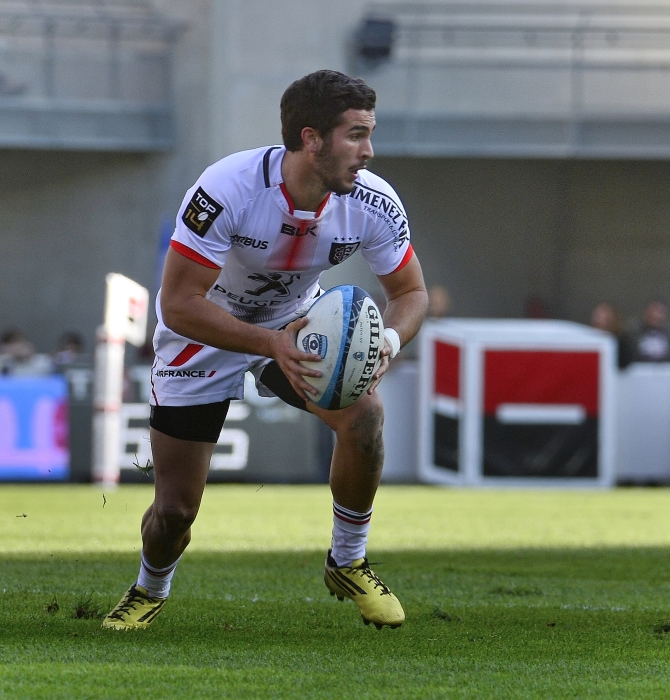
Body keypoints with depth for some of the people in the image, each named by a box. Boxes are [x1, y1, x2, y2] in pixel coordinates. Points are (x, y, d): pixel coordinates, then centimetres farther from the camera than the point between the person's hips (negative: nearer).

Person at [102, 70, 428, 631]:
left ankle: (348, 563, -2)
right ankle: (150, 591, 32)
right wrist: (271, 342, -45)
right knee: (174, 510, -5)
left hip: (299, 324, 3)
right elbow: (178, 304, -33)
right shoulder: (227, 189, -35)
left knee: (364, 412, -26)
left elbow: (411, 292, -7)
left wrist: (388, 340, -30)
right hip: (205, 334, -3)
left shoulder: (373, 203, -22)